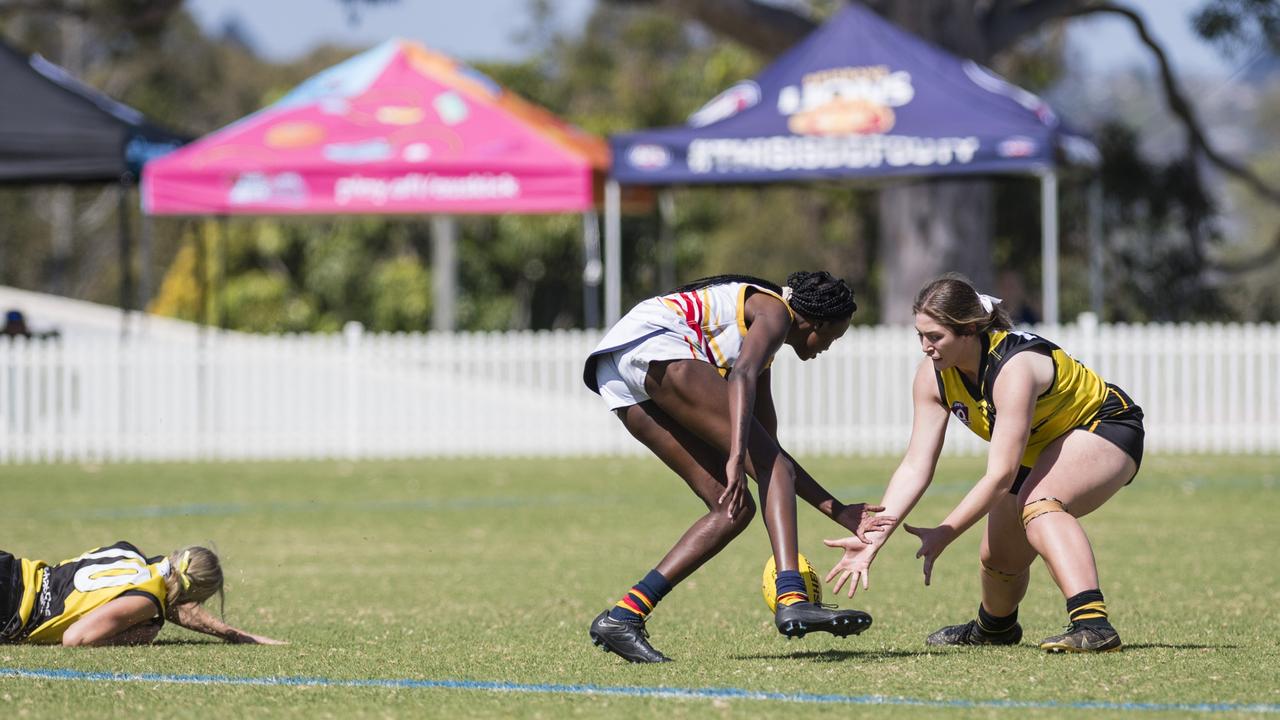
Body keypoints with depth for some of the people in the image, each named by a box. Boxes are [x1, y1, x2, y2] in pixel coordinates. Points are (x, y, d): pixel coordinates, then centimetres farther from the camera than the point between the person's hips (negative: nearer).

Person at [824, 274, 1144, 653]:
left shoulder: (1014, 368, -37)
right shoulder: (933, 376, -14)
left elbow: (1000, 476, -36)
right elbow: (915, 467, -14)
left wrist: (943, 534, -36)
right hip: (1039, 451, 8)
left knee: (1038, 505, -36)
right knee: (999, 557, 7)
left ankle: (1092, 624, -52)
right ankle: (994, 626, 43)